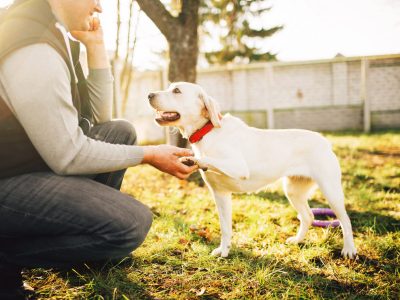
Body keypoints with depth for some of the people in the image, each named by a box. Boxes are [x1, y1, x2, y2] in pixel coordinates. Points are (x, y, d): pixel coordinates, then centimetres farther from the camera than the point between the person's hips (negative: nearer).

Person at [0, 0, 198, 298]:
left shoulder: (52, 31, 9)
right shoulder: (34, 49, -22)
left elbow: (97, 117, 12)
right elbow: (68, 156, -21)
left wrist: (96, 47, 5)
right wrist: (149, 155, -11)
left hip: (28, 161, 10)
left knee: (121, 132, 13)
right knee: (132, 224, -20)